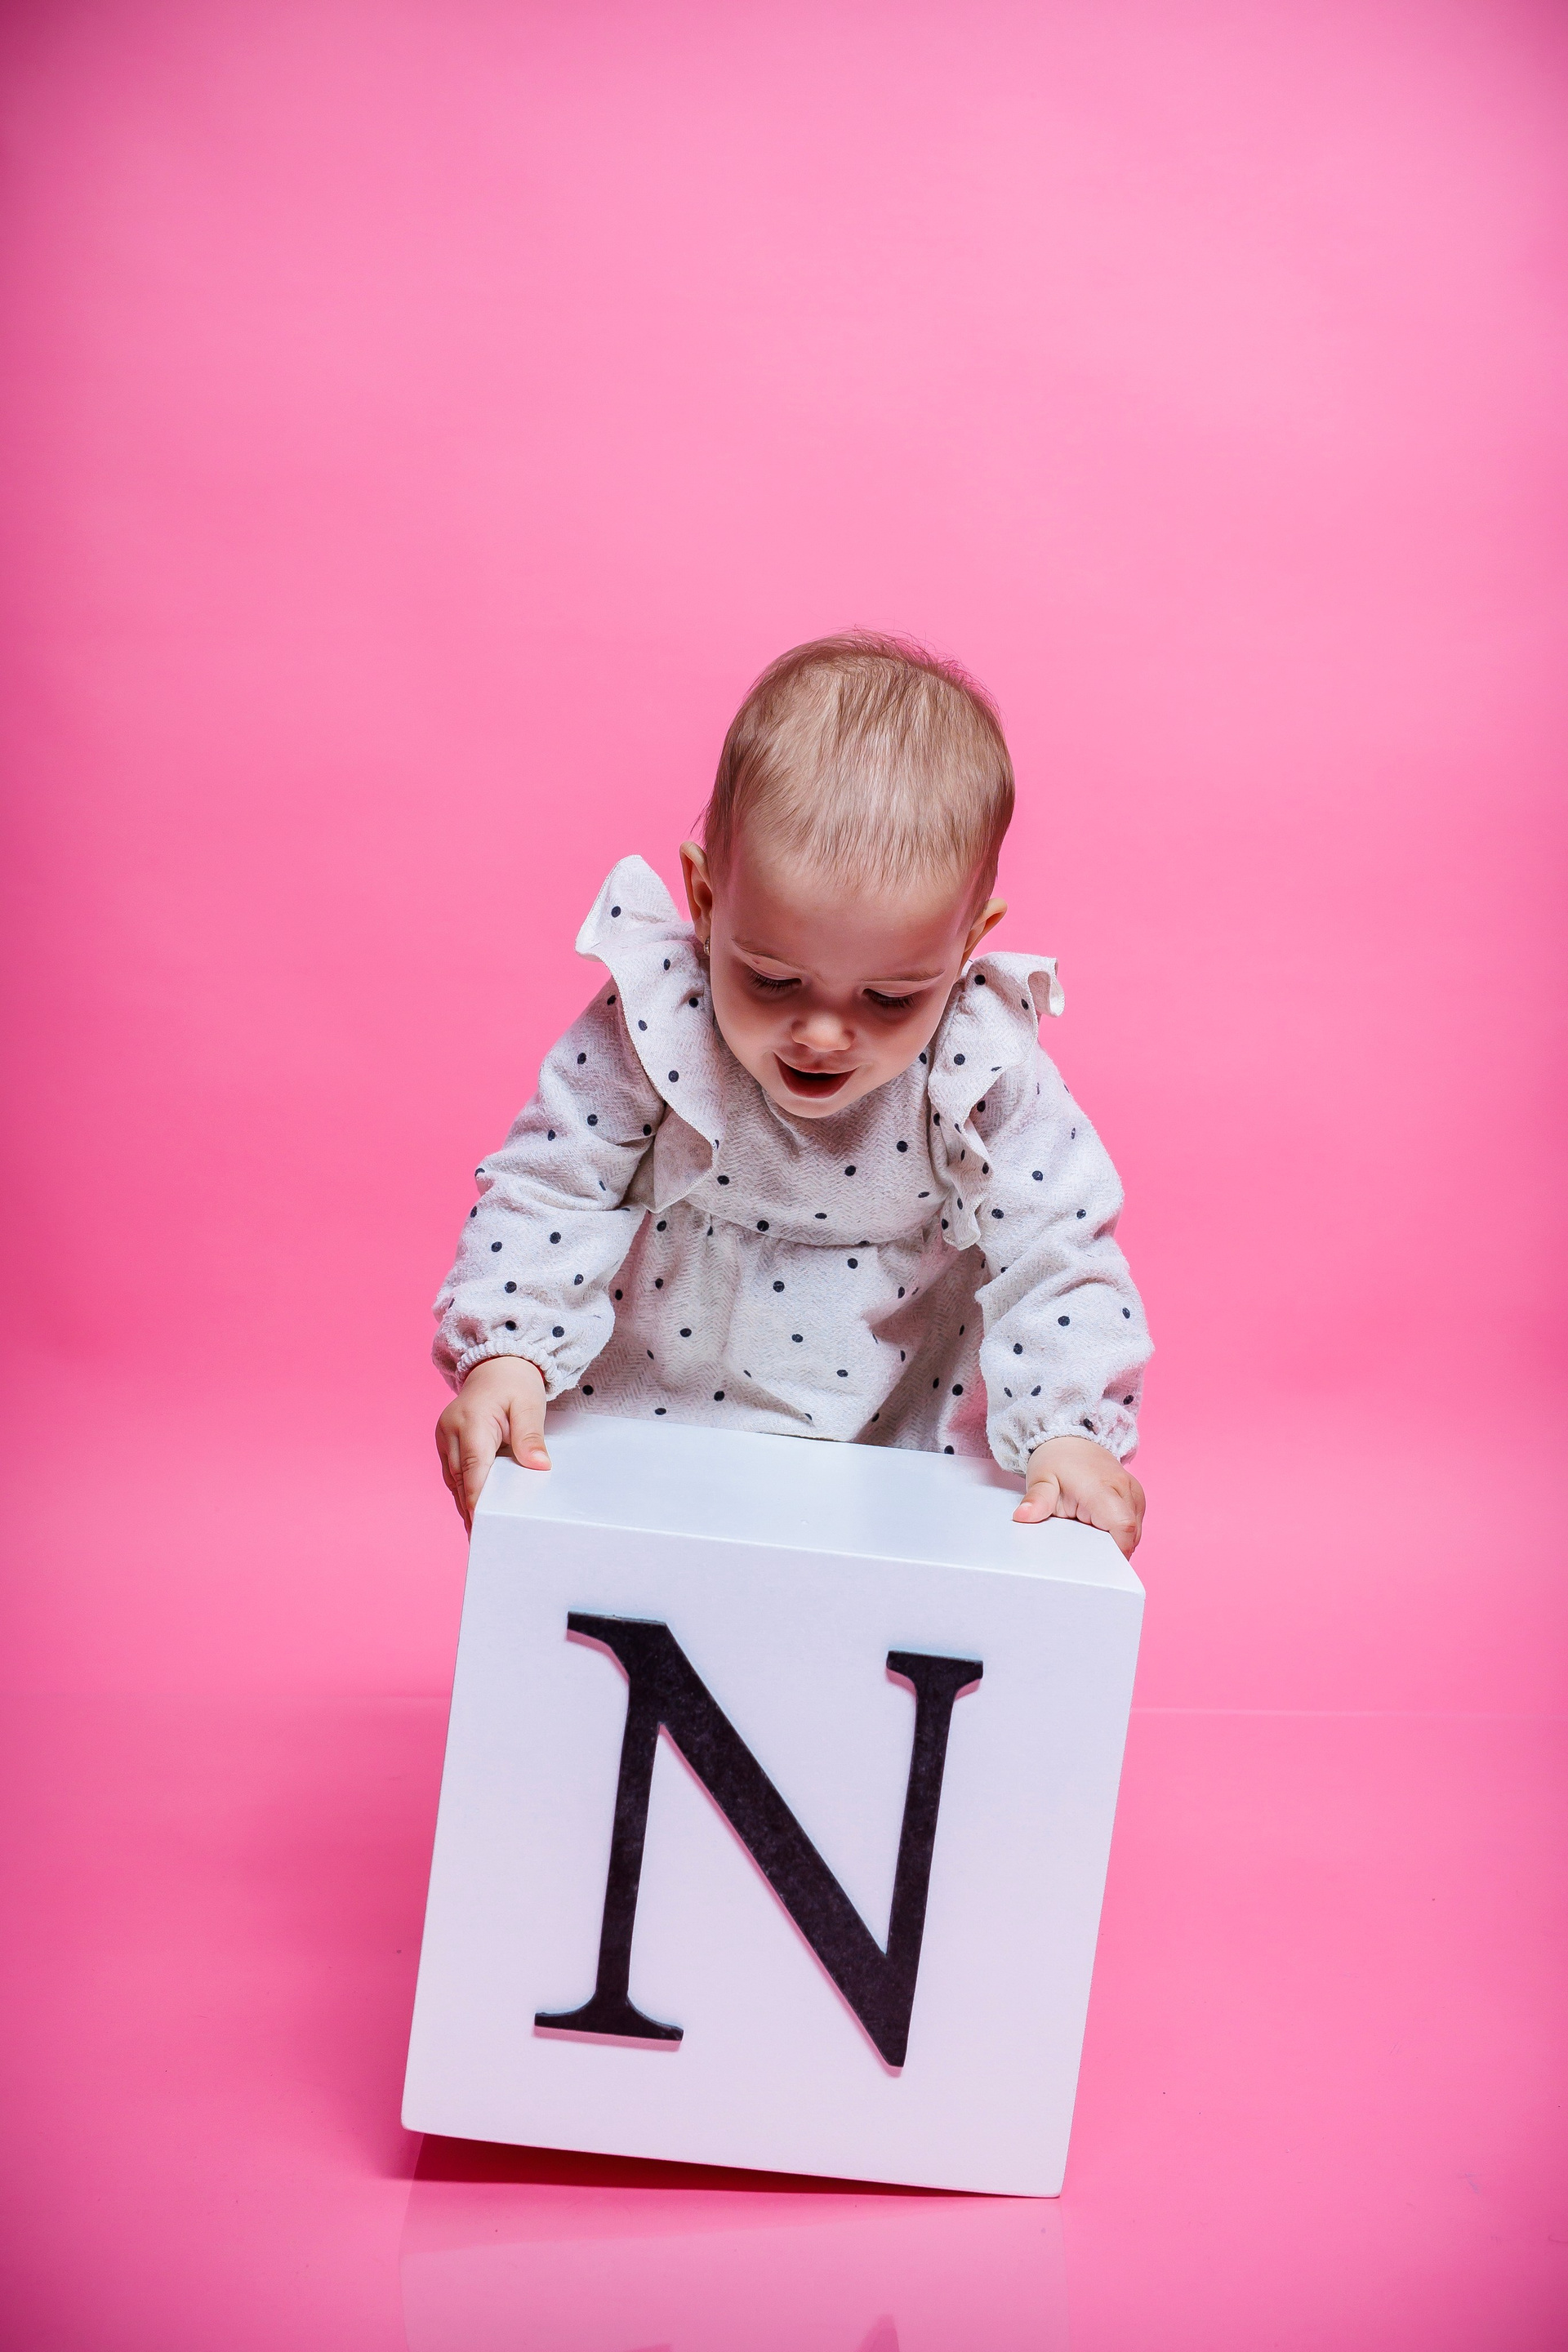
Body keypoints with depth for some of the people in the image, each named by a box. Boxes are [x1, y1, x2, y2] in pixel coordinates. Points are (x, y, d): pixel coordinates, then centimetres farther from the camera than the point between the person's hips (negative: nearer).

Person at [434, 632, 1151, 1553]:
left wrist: (1072, 1433, -21)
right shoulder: (652, 1027, -18)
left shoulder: (986, 1073, -16)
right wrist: (503, 1353, -23)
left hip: (898, 1468, 1)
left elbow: (1056, 1257, -10)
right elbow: (546, 1190, -10)